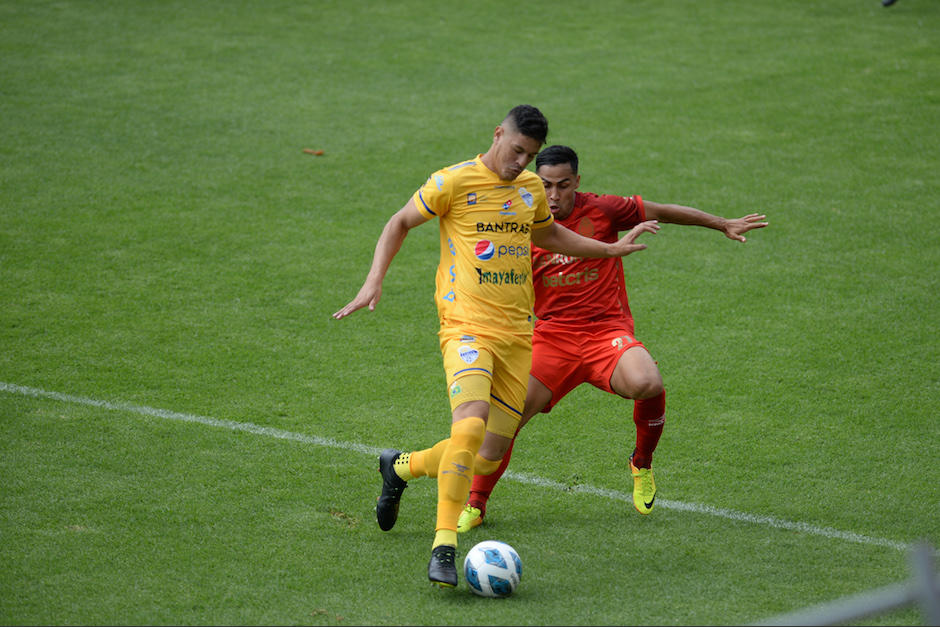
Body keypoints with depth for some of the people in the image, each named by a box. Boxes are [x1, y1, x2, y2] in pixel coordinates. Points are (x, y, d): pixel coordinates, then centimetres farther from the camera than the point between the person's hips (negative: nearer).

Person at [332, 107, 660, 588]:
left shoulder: (532, 188, 13)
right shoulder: (453, 182, -5)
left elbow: (547, 234, 33)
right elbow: (400, 223, 4)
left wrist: (611, 249, 33)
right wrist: (374, 281, -7)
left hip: (517, 333, 6)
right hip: (467, 327, -6)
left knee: (491, 456, 5)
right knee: (470, 427, -29)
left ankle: (401, 467, 32)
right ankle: (444, 547, -22)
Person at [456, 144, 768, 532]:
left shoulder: (603, 210, -2)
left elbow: (663, 212, 10)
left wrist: (724, 225, 15)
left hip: (607, 330, -1)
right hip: (553, 336, 1)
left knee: (648, 385, -32)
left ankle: (642, 464, -1)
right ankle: (475, 504, 3)